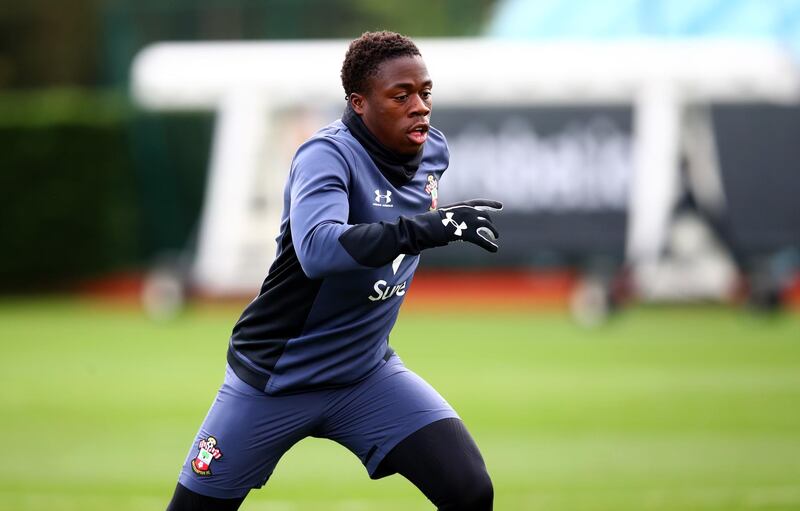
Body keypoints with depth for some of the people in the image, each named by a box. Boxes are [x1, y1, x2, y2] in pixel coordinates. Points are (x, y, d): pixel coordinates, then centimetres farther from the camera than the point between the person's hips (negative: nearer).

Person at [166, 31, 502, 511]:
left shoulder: (432, 151, -2)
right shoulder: (328, 156, -23)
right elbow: (318, 250, -44)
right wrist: (430, 227, -50)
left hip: (367, 375, 5)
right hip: (272, 381, -5)